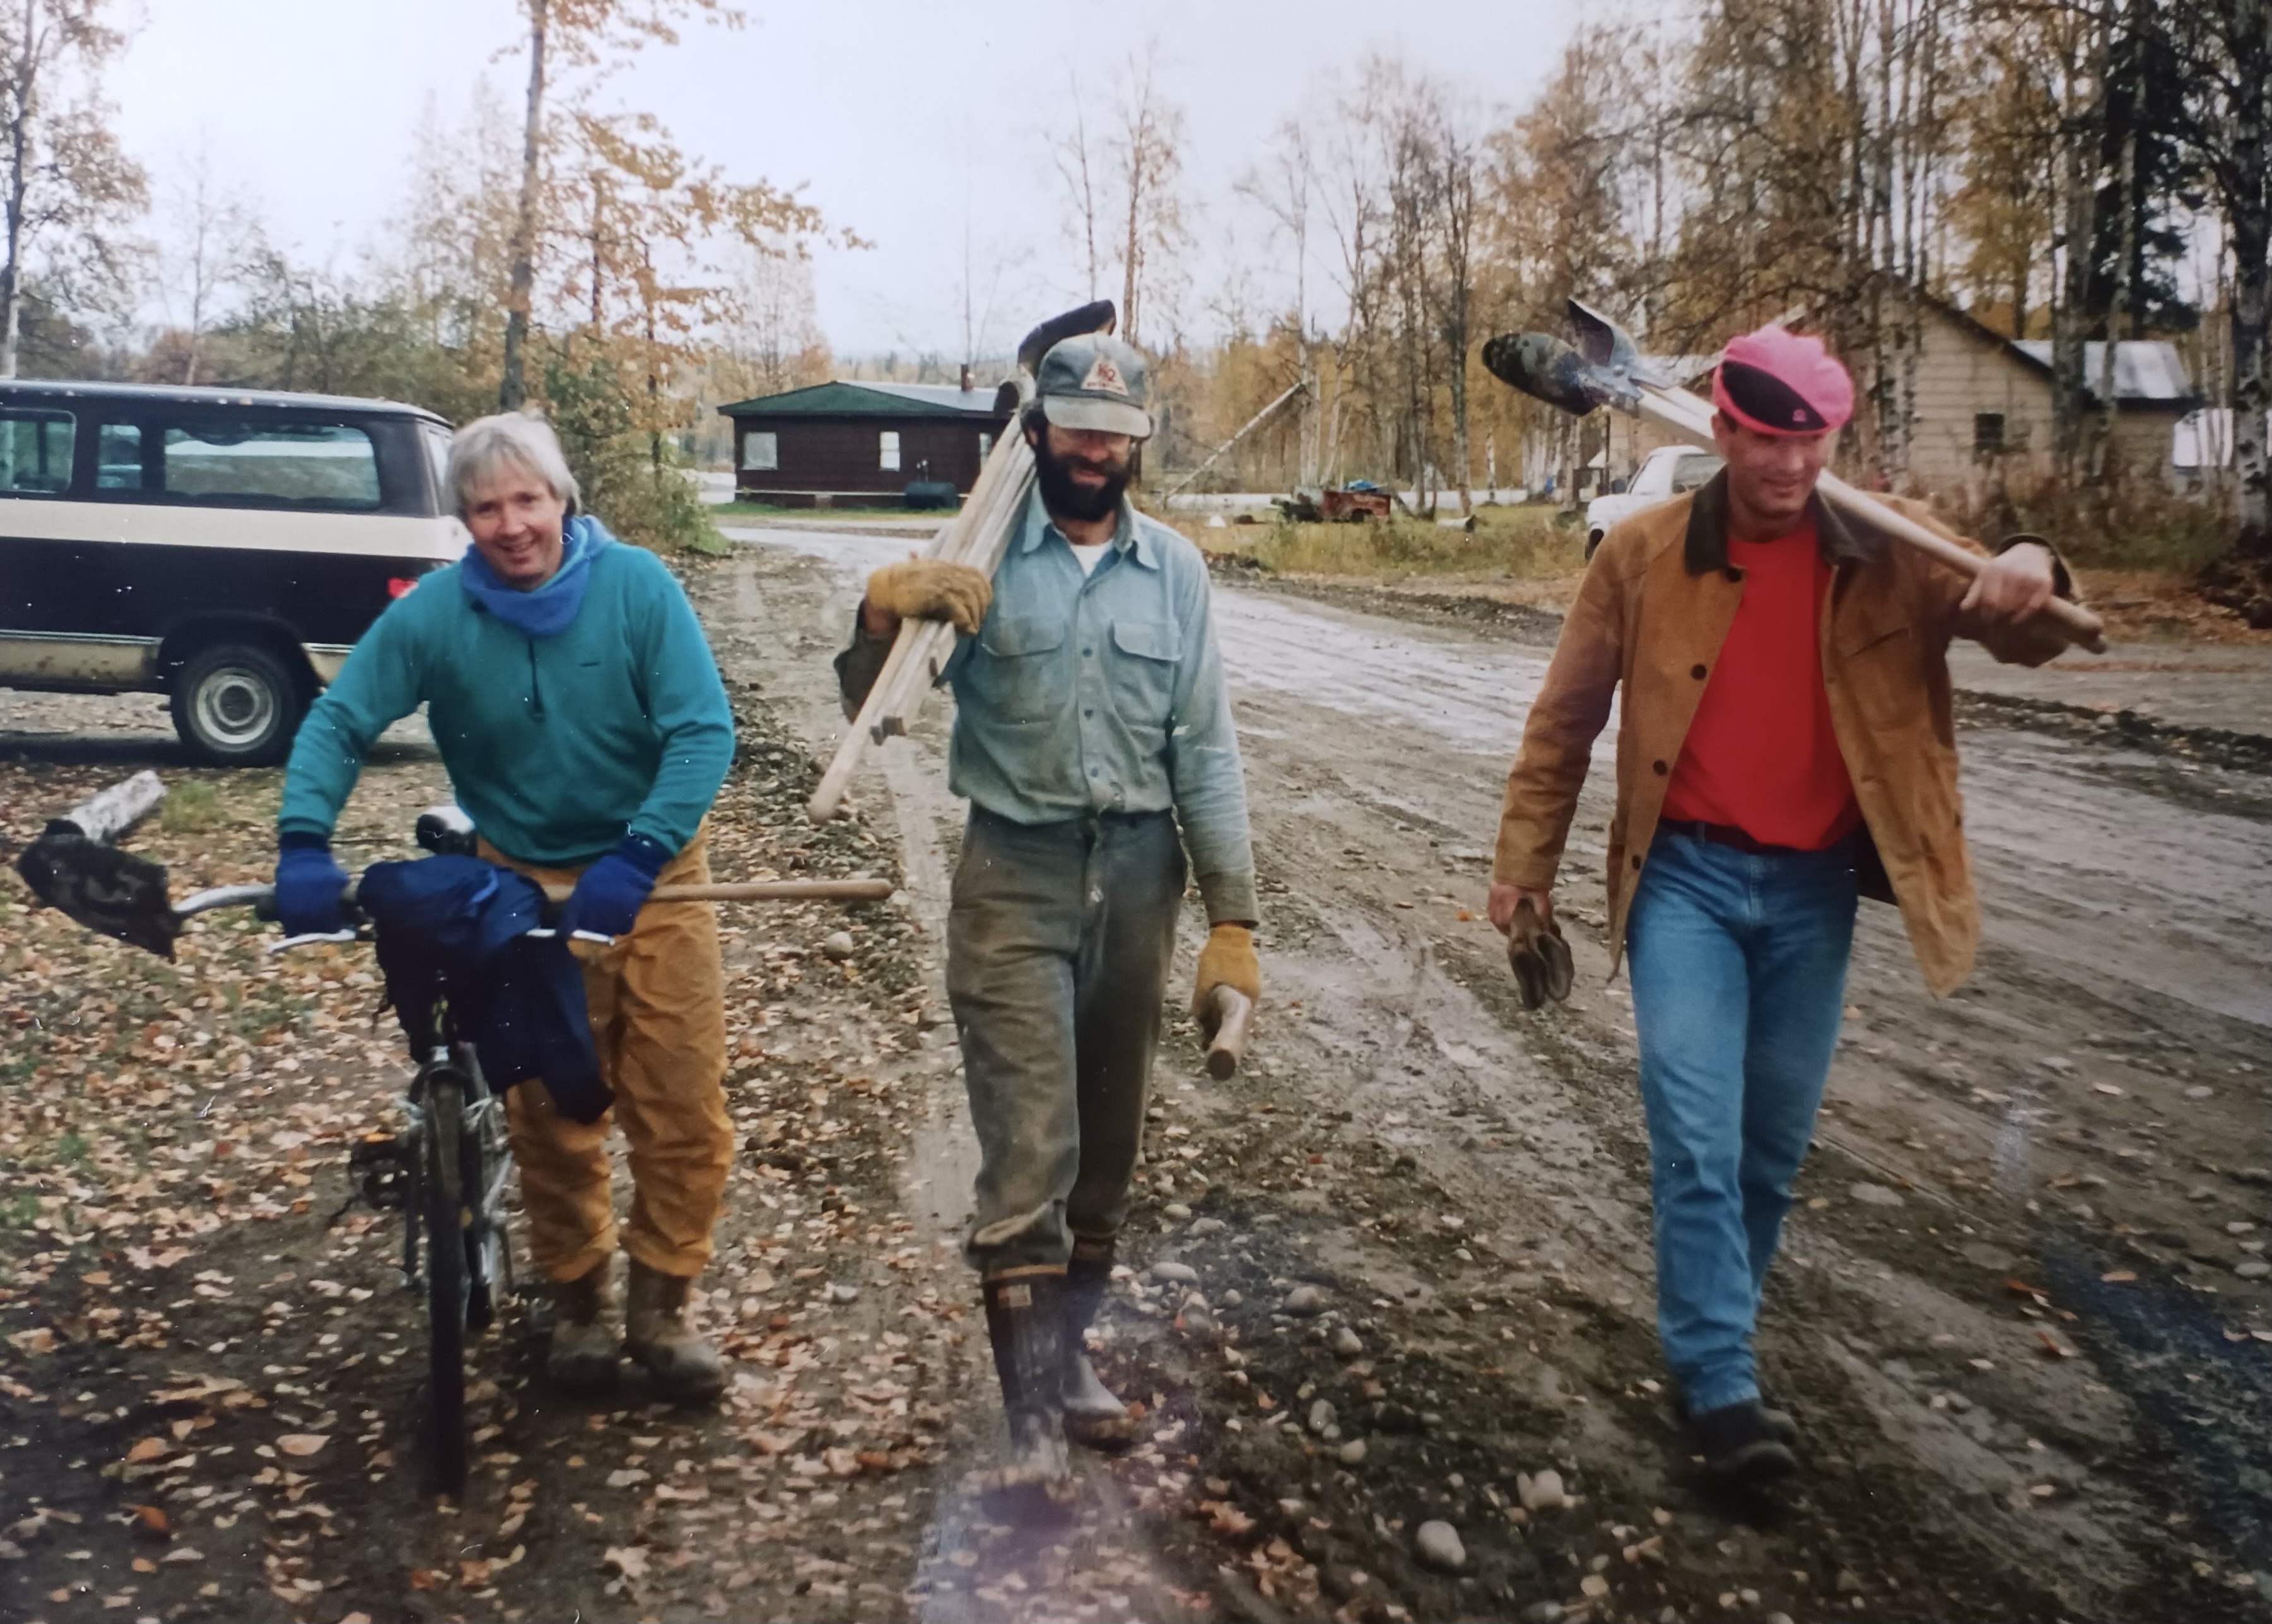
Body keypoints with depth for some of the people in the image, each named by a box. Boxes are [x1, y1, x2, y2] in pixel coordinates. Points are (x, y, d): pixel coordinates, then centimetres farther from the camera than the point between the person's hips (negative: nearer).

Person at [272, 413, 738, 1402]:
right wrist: (303, 844, -21)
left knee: (685, 1109, -2)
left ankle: (660, 1307, 17)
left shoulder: (637, 586, -13)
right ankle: (577, 1300, 27)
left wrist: (634, 858, -29)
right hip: (524, 888, 1)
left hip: (652, 876, -1)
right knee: (550, 1115, 6)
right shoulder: (433, 614, -8)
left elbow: (704, 732, -18)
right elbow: (339, 723, -4)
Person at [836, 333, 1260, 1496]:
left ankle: (1066, 1351, 29)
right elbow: (871, 710, -2)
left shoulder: (1174, 568, 6)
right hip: (1015, 877, -3)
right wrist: (882, 613, -23)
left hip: (1138, 875, 3)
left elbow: (1203, 751, 6)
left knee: (1106, 1143, 12)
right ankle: (1034, 1413, 1)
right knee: (1030, 1147, -8)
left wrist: (1232, 918, 2)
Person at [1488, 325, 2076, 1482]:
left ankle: (1711, 1332, 31)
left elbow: (2022, 635, -9)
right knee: (1697, 1134, -9)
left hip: (1816, 887, 2)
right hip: (1689, 876, -2)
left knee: (1775, 1141, 11)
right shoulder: (1645, 552, -4)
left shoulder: (1889, 551, -3)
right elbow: (1564, 720, 2)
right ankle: (1720, 1383, -1)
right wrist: (1523, 862, 5)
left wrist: (2028, 573, -33)